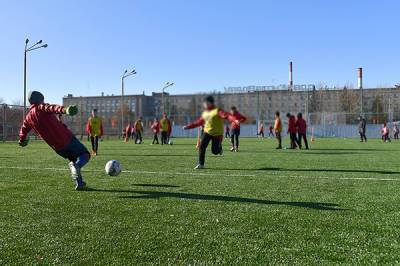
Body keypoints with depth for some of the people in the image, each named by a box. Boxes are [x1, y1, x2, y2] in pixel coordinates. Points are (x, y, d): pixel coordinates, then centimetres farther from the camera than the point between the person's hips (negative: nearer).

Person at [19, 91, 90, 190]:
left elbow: (23, 131, 30)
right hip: (67, 138, -6)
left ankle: (79, 183, 9)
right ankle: (76, 166, -30)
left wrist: (22, 141, 52)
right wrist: (64, 109, -45)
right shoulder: (41, 108, -1)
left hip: (57, 148, 6)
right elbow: (52, 108, -24)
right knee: (85, 155, 3)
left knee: (74, 159, 25)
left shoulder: (28, 118, 15)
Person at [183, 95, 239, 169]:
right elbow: (199, 122, 21)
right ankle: (201, 164, -4)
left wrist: (235, 120, -45)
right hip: (207, 132, 5)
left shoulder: (217, 111, -11)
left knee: (215, 151, -2)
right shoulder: (204, 113, 10)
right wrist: (188, 126, 20)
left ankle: (219, 147, 35)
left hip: (217, 133, -5)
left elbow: (227, 116, -26)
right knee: (202, 146, -14)